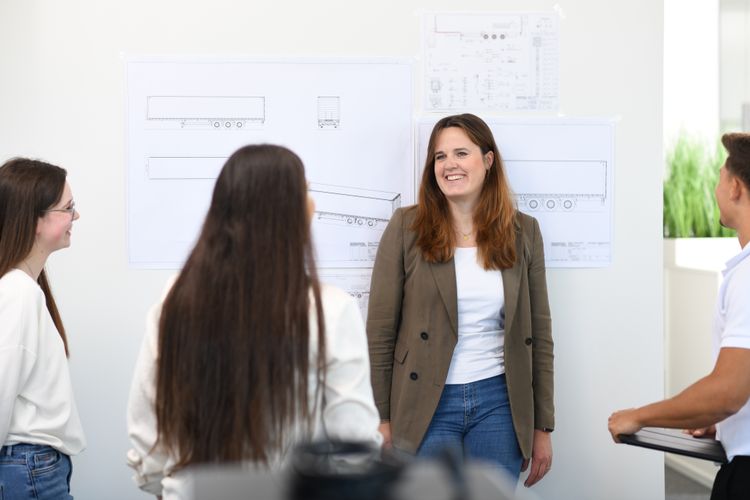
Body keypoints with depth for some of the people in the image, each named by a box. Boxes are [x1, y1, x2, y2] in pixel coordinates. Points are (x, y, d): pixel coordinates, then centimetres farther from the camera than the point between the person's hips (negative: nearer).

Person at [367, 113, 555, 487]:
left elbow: (538, 334, 7)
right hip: (426, 406, -2)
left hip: (498, 402, 2)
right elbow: (379, 332, -3)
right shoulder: (407, 227, -4)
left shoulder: (523, 232, 4)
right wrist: (381, 419, -6)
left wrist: (542, 427, 6)